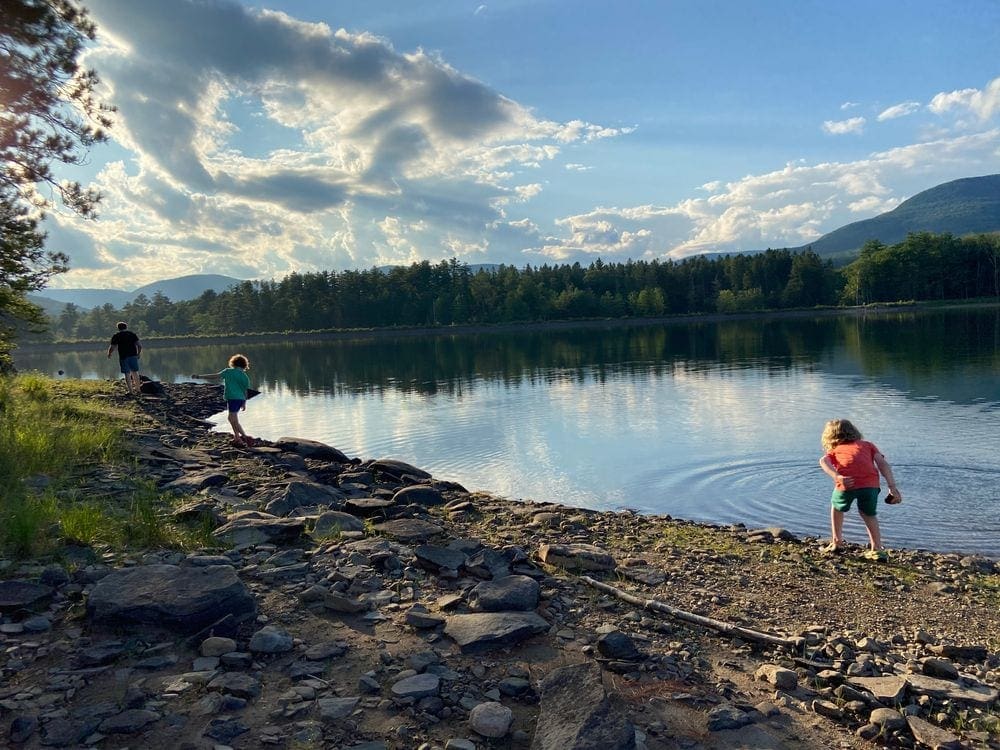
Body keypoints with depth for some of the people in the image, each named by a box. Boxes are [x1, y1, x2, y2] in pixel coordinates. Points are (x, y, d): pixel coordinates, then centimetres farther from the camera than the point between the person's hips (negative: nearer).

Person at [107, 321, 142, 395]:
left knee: (127, 374, 0)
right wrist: (138, 354, 16)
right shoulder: (132, 334, 8)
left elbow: (112, 348, -4)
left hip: (123, 357, -3)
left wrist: (109, 354, 15)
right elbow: (139, 346, 1)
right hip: (133, 356, 3)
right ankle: (137, 389, 24)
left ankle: (131, 392, -1)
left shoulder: (116, 336, 0)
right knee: (135, 372, 15)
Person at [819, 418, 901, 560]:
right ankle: (877, 549, 20)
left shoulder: (834, 450, 30)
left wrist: (837, 477, -9)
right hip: (870, 482, 1)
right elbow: (883, 463, 17)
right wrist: (893, 488, 10)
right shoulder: (867, 444, 34)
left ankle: (837, 543, 34)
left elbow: (823, 461, 6)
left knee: (837, 508, 30)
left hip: (847, 484, -1)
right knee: (869, 515, 28)